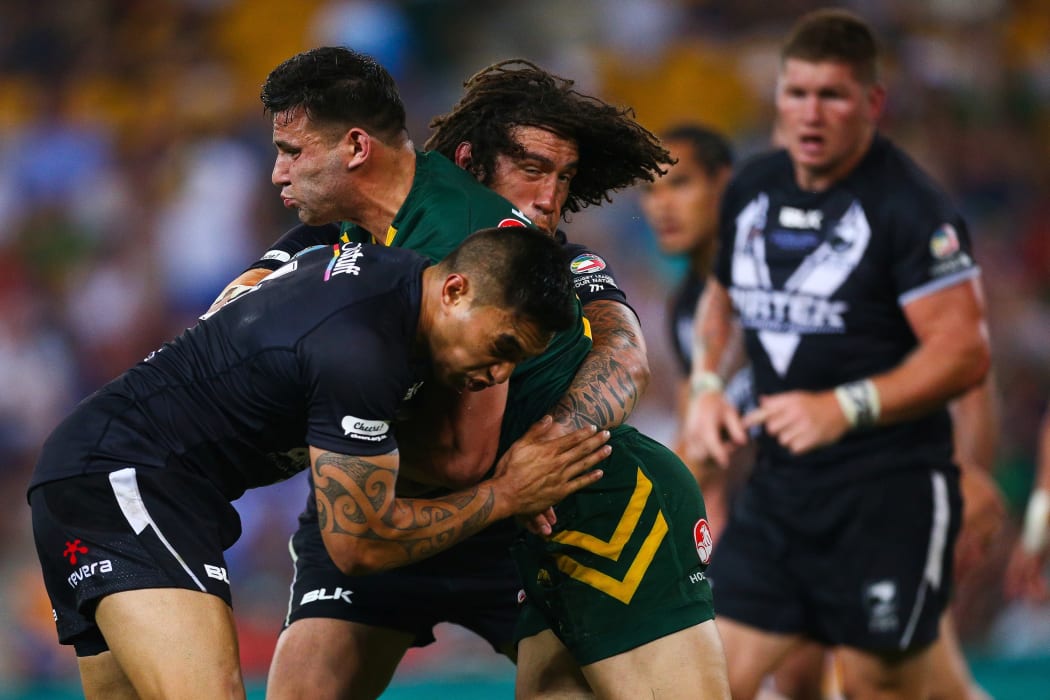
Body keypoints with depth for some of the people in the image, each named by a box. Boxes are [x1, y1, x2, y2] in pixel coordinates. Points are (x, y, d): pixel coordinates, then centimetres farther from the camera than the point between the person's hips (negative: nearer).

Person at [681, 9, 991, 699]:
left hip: (890, 494, -6)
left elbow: (965, 352, -17)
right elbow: (723, 297, 27)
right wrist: (706, 386, 8)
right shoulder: (753, 190, 8)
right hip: (778, 481, 6)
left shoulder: (912, 208, -13)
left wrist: (844, 408, -25)